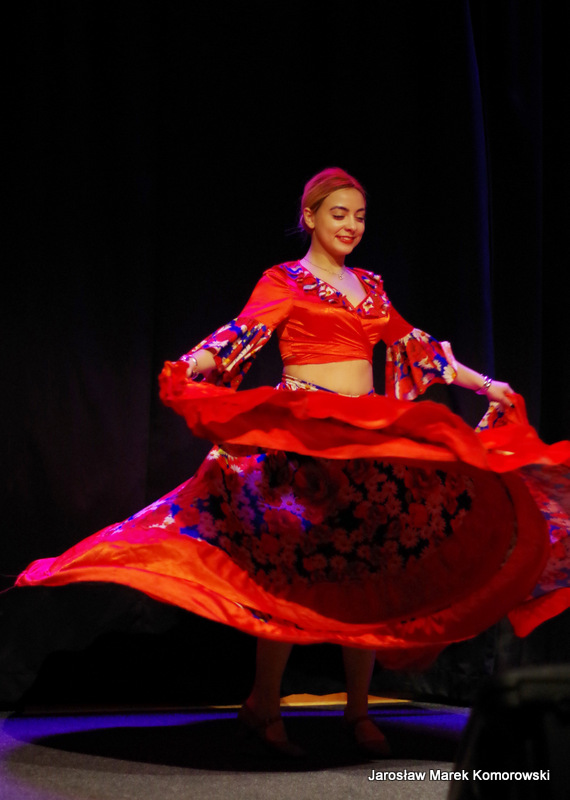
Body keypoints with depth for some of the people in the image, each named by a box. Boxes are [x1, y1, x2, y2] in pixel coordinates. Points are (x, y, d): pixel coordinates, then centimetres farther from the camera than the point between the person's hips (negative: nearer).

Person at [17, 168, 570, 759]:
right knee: (297, 571, -8)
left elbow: (413, 345, 23)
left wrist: (484, 383, 23)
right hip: (305, 439, -6)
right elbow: (241, 336, -14)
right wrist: (192, 368, -33)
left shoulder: (369, 286, 18)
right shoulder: (284, 282, 0)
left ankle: (358, 711, 13)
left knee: (369, 573, 4)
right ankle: (263, 707, 4)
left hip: (369, 439, 6)